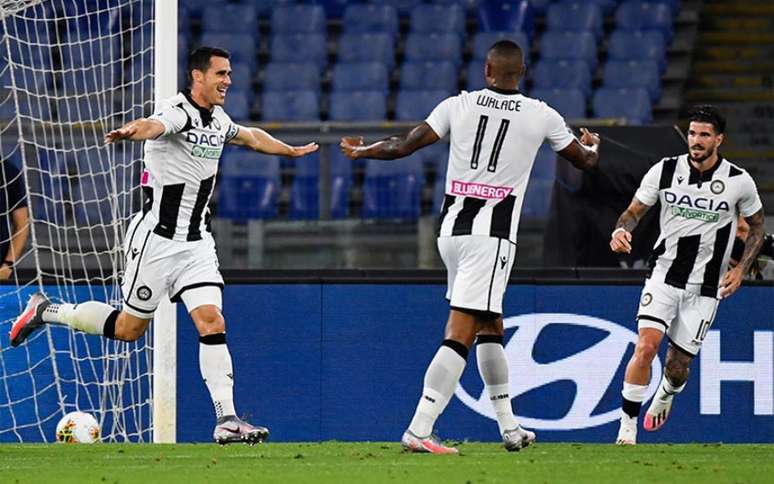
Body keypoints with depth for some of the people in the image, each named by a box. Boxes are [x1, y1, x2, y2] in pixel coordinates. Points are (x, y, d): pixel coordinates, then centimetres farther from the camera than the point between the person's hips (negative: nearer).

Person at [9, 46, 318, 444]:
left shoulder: (217, 118, 9)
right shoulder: (177, 112, -17)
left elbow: (250, 137, 33)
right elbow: (153, 126, -43)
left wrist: (292, 151, 48)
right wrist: (130, 131, -66)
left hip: (196, 241, 7)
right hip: (157, 239, -7)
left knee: (212, 322, -8)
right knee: (129, 328, 4)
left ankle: (226, 420, -11)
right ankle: (46, 312, 26)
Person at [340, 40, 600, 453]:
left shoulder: (458, 105, 3)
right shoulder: (541, 116, 1)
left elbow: (404, 146, 3)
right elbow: (583, 160, 17)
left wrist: (360, 151, 21)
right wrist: (591, 145, 41)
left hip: (451, 231, 4)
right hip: (491, 236, -4)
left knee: (490, 326, 19)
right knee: (460, 335, -10)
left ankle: (509, 427, 25)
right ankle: (418, 431, -20)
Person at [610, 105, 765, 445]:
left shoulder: (739, 182, -5)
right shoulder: (665, 171, -4)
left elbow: (757, 226, 10)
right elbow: (635, 211, 5)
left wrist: (741, 270, 0)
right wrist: (621, 230, -18)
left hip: (705, 287, 0)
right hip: (664, 274, 0)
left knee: (677, 365, 5)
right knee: (646, 345, -21)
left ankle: (667, 394, 43)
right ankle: (627, 426, -10)